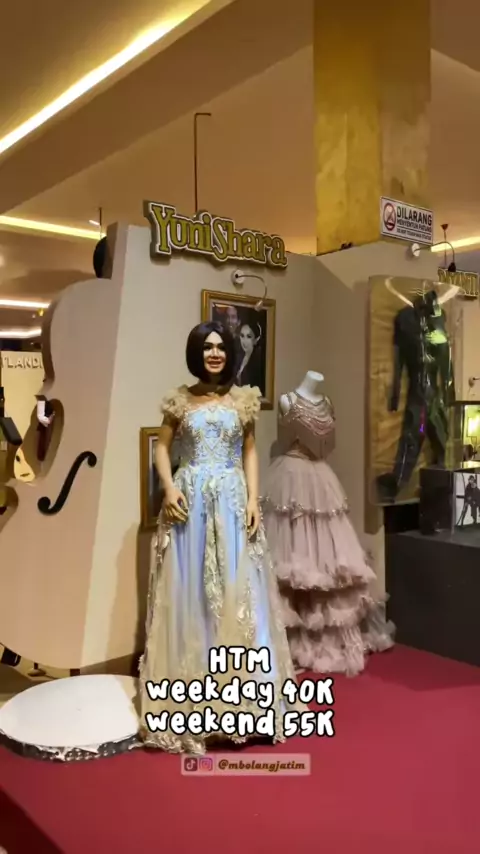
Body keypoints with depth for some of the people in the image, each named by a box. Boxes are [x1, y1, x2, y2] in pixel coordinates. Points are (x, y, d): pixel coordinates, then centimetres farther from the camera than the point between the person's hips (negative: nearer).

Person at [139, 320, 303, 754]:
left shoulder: (243, 399, 7)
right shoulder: (180, 399, 5)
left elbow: (250, 451, 8)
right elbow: (162, 446, 9)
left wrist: (253, 499, -2)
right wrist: (169, 488, -7)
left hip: (233, 501, 1)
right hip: (190, 501, 0)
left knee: (239, 592, 1)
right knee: (190, 592, 3)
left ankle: (240, 689, 14)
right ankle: (192, 699, 14)